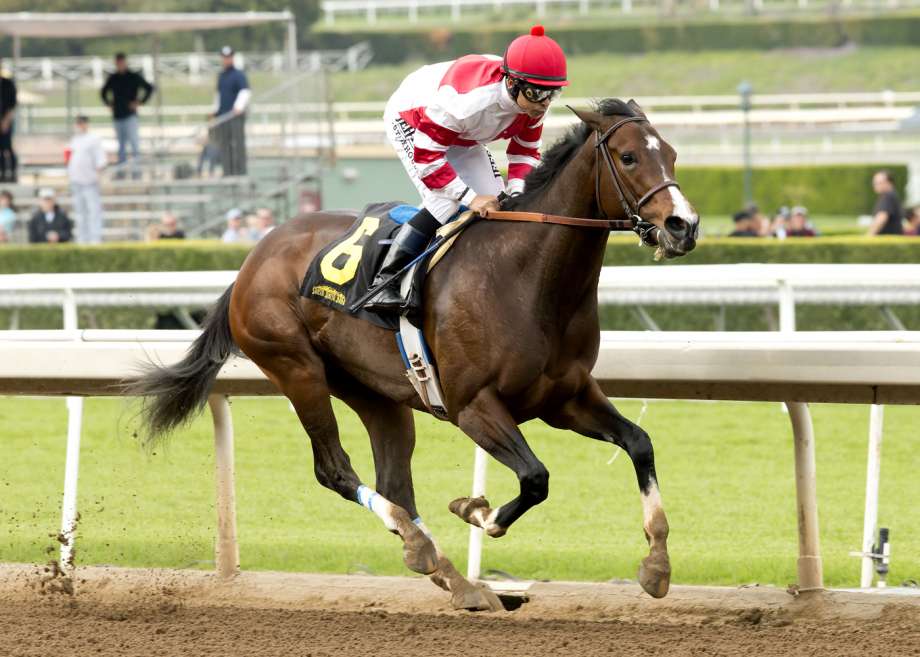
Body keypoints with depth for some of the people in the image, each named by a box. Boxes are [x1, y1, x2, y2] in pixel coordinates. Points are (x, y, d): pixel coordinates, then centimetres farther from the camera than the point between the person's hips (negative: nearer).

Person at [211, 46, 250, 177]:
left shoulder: (238, 75, -5)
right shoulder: (221, 76, 18)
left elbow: (245, 92, -18)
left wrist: (239, 107, -34)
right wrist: (215, 111, 23)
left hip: (236, 116, -7)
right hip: (222, 116, 7)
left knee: (238, 145, -8)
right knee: (223, 146, 5)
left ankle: (240, 171, -7)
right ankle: (227, 172, 7)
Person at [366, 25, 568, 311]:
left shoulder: (533, 104, -22)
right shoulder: (466, 99, -45)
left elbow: (525, 153, -5)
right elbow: (426, 155, -38)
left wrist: (516, 194, -24)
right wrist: (470, 197, -37)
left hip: (462, 138, 8)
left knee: (497, 204, -3)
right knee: (446, 205, -26)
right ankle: (383, 282, -23)